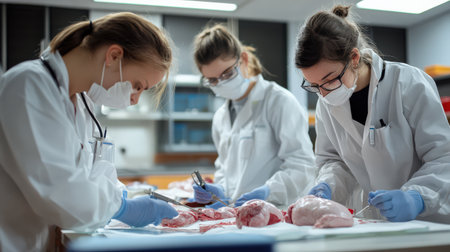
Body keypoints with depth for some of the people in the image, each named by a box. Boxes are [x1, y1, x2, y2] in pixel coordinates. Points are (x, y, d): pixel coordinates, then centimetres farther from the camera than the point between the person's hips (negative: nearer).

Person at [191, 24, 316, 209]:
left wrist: (268, 191, -24)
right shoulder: (220, 117, 18)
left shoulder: (279, 101, -4)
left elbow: (301, 164, -9)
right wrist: (220, 191, 6)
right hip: (234, 216, 6)